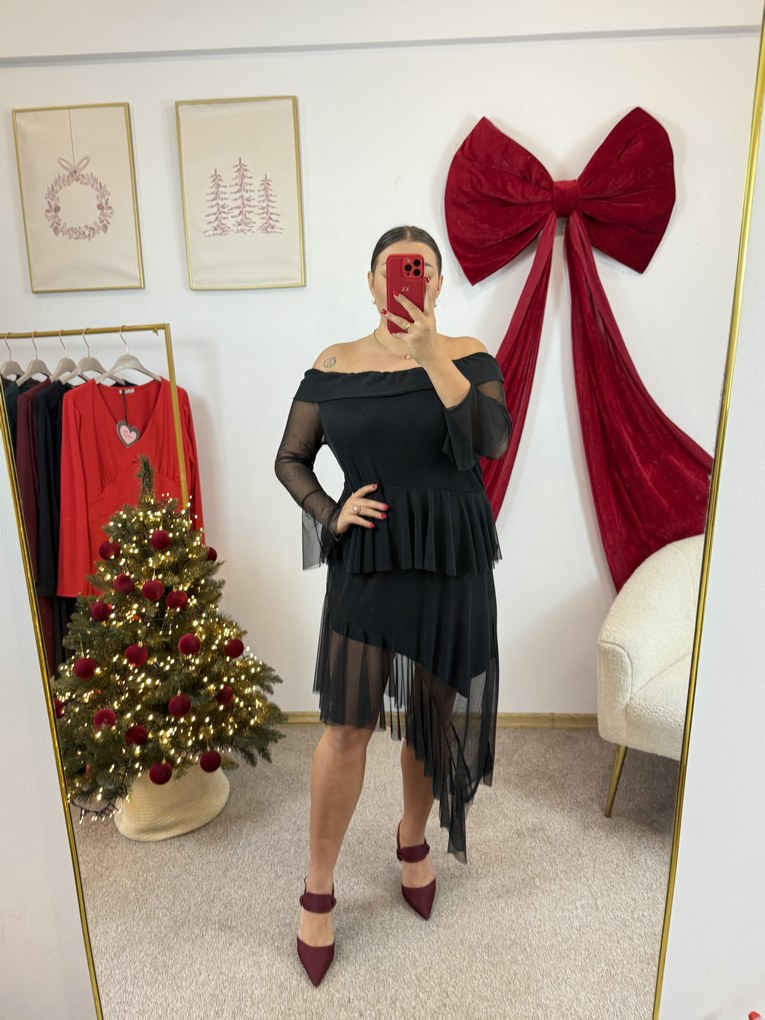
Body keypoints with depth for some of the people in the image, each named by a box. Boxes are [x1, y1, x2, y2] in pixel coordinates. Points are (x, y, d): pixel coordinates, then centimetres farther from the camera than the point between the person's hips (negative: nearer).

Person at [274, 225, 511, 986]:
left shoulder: (467, 355, 0)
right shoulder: (333, 366, 1)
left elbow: (493, 442, -17)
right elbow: (290, 458, 7)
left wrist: (431, 356, -23)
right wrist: (329, 514, -10)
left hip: (453, 561, 1)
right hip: (367, 561, 0)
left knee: (433, 715, 14)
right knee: (347, 724, 1)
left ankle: (412, 838, 42)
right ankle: (318, 886, 23)